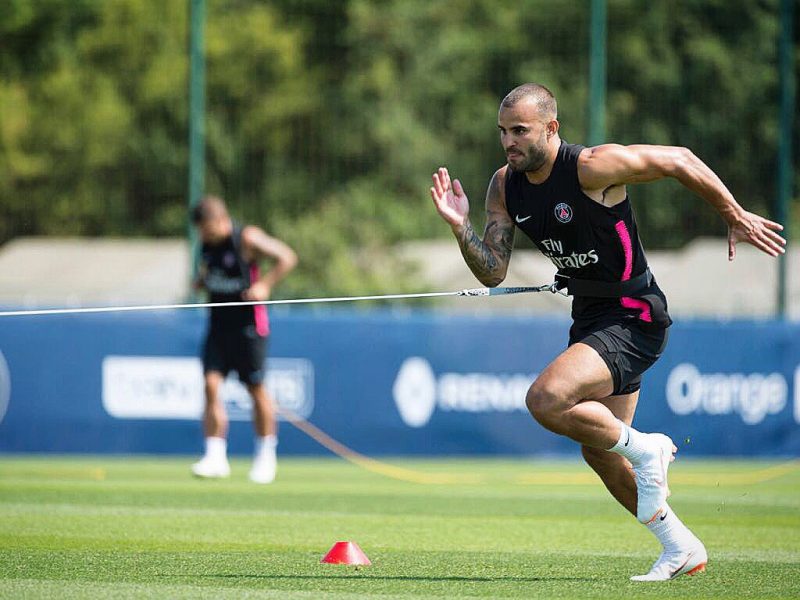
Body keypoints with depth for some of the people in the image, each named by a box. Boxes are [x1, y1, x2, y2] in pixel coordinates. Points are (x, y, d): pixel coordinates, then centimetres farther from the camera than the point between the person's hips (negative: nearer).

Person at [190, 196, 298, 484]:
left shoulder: (247, 239, -13)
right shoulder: (207, 243, 6)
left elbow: (287, 257, -11)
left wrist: (265, 285, -20)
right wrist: (201, 281, 2)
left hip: (248, 324, -6)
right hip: (218, 323, 6)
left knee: (256, 389, 3)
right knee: (211, 384, -7)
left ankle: (265, 456, 17)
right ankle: (216, 457, -6)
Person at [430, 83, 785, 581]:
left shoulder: (594, 166, -22)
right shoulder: (505, 187, 0)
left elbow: (679, 161, -11)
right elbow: (493, 273, -1)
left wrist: (736, 218, -2)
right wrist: (460, 227, -18)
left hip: (634, 317, -9)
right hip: (590, 316, 9)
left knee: (546, 399, -26)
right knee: (599, 452, 13)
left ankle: (646, 450, -3)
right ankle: (682, 549, 28)